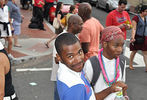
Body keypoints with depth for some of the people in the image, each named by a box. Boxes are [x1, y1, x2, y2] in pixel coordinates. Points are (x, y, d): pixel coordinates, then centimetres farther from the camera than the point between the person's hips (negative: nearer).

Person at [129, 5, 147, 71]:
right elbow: (134, 29, -17)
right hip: (137, 37, -5)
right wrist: (132, 37, -27)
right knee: (134, 51, 8)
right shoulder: (136, 18, -12)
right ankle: (130, 65, 27)